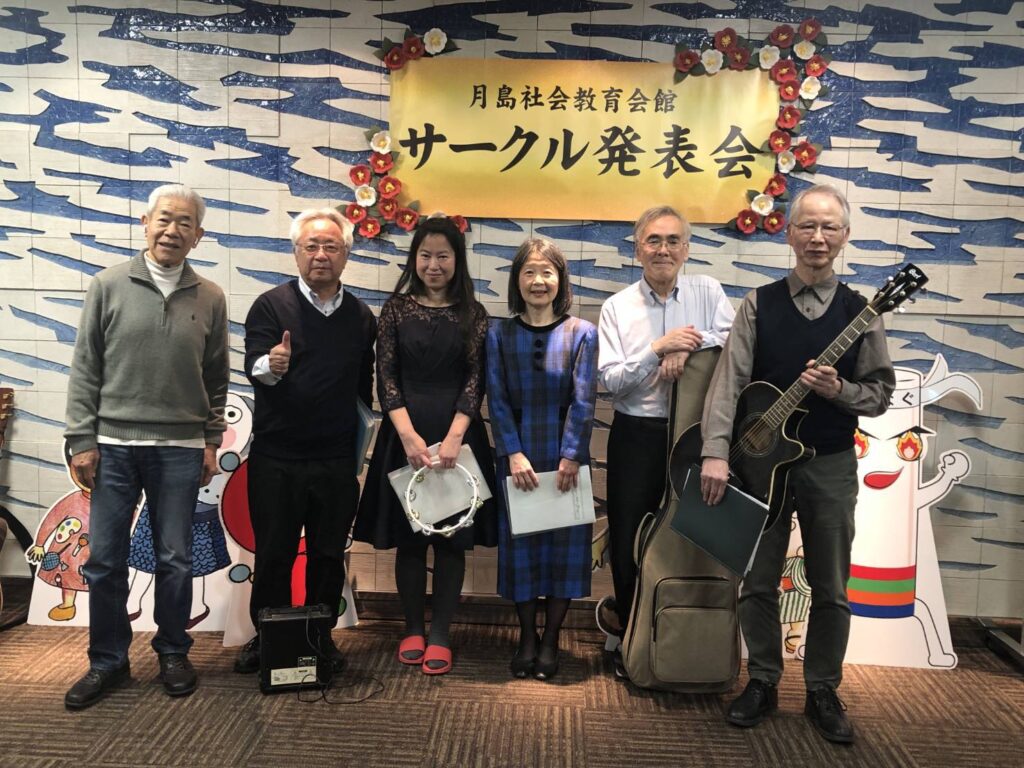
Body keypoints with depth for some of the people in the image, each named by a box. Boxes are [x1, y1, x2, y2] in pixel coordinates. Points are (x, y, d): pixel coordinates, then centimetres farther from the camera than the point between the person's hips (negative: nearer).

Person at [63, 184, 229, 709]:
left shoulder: (210, 299, 4)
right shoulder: (109, 286, 1)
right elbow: (85, 369, 1)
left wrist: (211, 442, 5)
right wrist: (82, 440, -3)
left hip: (180, 450, 0)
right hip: (113, 446, 0)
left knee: (174, 560, 8)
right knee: (104, 559, 6)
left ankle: (173, 653, 26)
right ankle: (107, 661, 23)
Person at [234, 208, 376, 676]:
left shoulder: (361, 317, 7)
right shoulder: (271, 306, -2)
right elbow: (254, 367, -16)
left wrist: (360, 443, 12)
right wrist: (270, 365, -39)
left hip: (337, 462, 3)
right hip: (276, 458, -2)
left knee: (329, 557, 11)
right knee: (273, 555, 8)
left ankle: (322, 637, 27)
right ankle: (266, 638, 25)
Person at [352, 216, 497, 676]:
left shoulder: (473, 314, 4)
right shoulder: (397, 308, 3)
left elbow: (475, 379, -2)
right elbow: (385, 377, -2)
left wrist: (453, 438, -15)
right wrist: (409, 436, -14)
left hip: (457, 434, 0)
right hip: (405, 434, 0)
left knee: (452, 537, 5)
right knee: (408, 537, 7)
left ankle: (439, 636, 16)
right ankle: (413, 630, 22)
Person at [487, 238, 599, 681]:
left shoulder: (582, 334, -1)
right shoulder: (499, 335, 2)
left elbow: (583, 400, -6)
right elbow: (497, 400, -2)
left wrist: (571, 456, -12)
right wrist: (514, 454, -11)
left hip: (566, 458, -1)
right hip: (517, 457, 1)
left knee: (564, 544, 6)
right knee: (519, 544, 8)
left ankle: (550, 640, 21)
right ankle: (527, 637, 24)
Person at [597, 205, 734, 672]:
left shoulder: (707, 292, 3)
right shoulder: (617, 307, 1)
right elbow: (611, 381, -7)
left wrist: (688, 347, -21)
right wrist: (658, 349, -17)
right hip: (637, 436, 0)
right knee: (628, 543, 6)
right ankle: (630, 637, 28)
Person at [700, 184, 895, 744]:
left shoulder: (860, 313, 0)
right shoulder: (758, 305, -1)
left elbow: (880, 393, 2)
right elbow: (729, 381, -9)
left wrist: (840, 390, -19)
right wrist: (716, 453, -18)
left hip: (831, 466, 0)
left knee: (830, 589, 9)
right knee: (758, 582, 9)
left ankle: (822, 691, 27)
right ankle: (763, 682, 27)